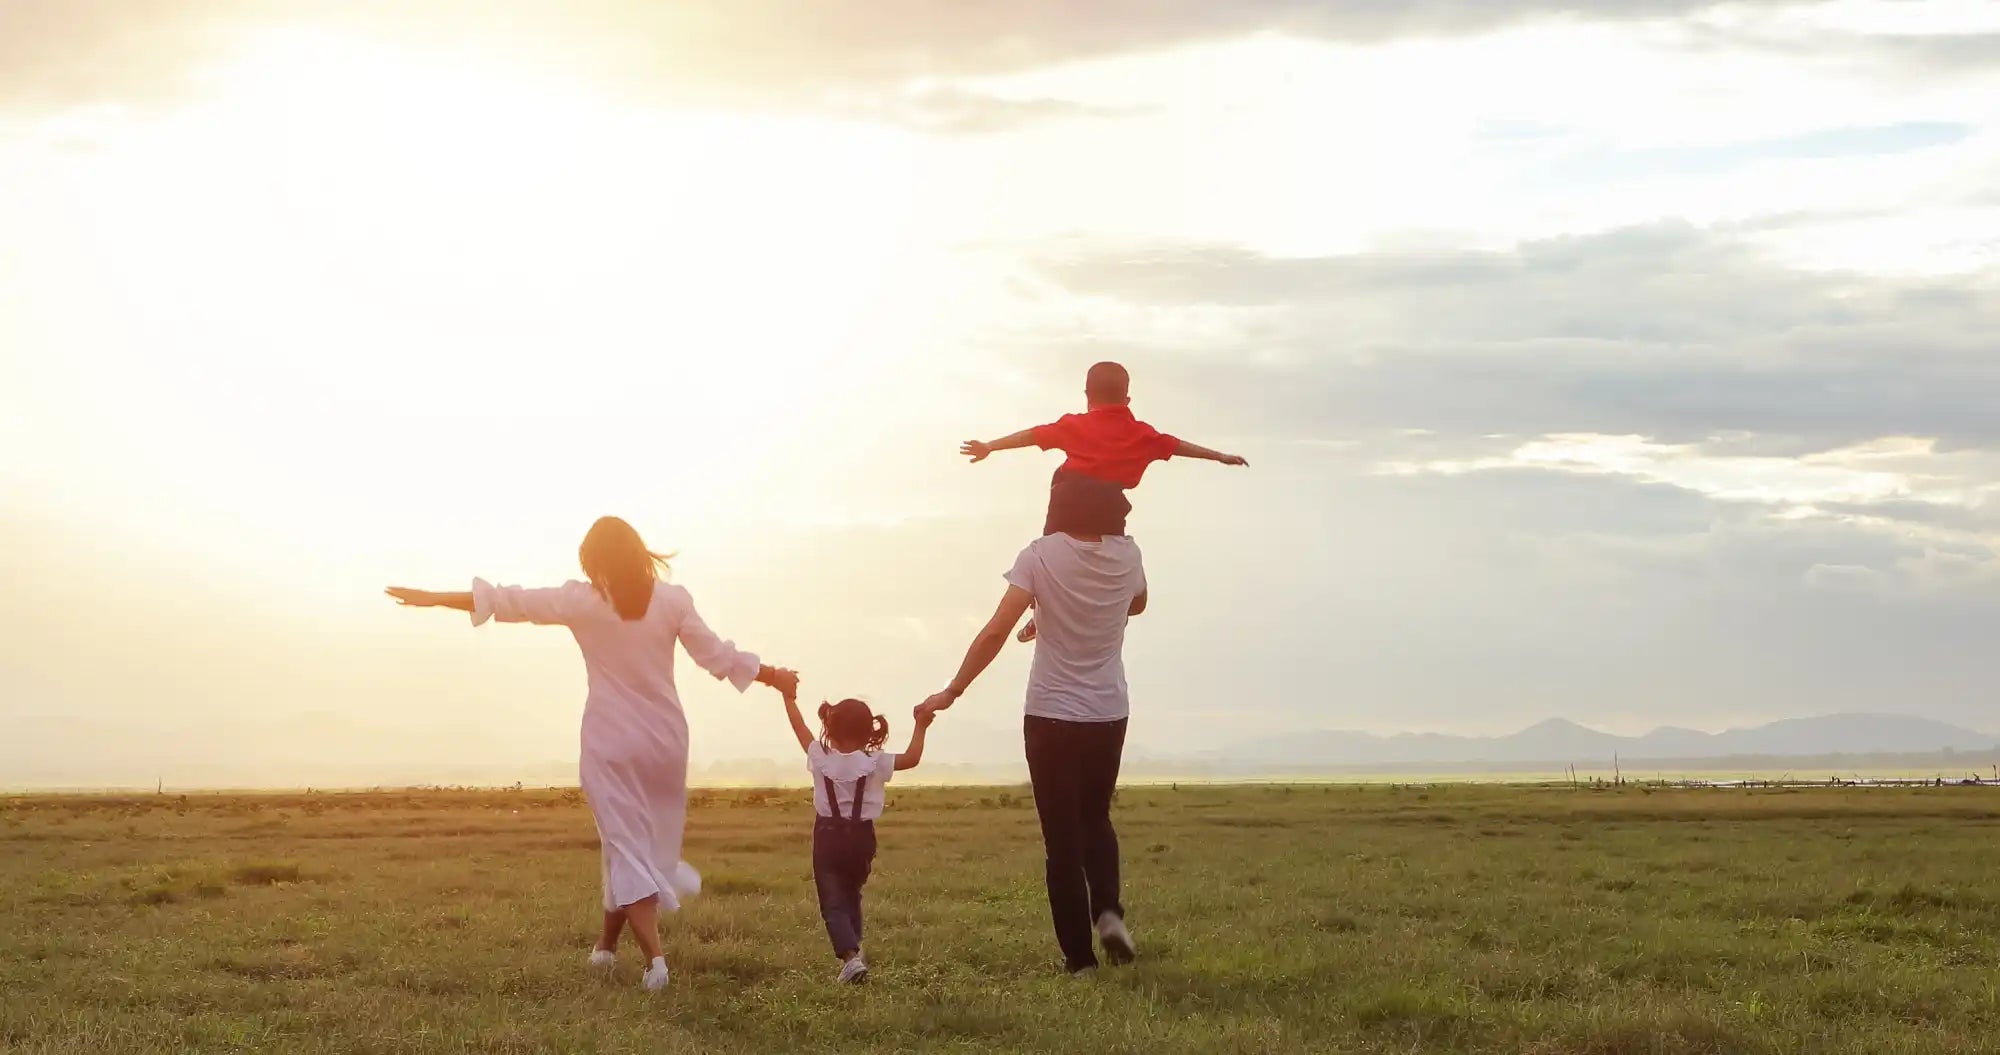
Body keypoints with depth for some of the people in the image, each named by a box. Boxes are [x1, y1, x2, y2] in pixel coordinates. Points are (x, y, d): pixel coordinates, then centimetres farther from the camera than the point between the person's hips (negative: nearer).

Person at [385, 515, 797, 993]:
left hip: (612, 740, -2)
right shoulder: (672, 600, -3)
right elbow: (718, 657, -2)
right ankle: (608, 944, 28)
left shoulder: (583, 601, -6)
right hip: (664, 737, 2)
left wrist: (432, 598, 1)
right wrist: (774, 677, 13)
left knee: (627, 848, -1)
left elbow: (508, 602, -5)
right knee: (652, 843, 17)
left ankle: (655, 957, -16)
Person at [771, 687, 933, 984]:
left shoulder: (821, 757, -6)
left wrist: (790, 699, 22)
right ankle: (853, 950, 25)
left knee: (833, 903, -5)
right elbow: (912, 759, -2)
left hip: (828, 838, -2)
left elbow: (800, 729, 8)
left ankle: (850, 956, -25)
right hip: (860, 839, 2)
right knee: (851, 898, 23)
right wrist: (920, 727, 8)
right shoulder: (874, 763, -8)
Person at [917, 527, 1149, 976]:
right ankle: (1108, 911, 1)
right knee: (1095, 818, 23)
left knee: (1062, 838, 4)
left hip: (1052, 716, -3)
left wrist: (952, 691, -15)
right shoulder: (1127, 555, -3)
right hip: (1109, 715, 3)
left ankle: (1079, 954, 3)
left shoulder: (1042, 556, -13)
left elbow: (996, 631, -21)